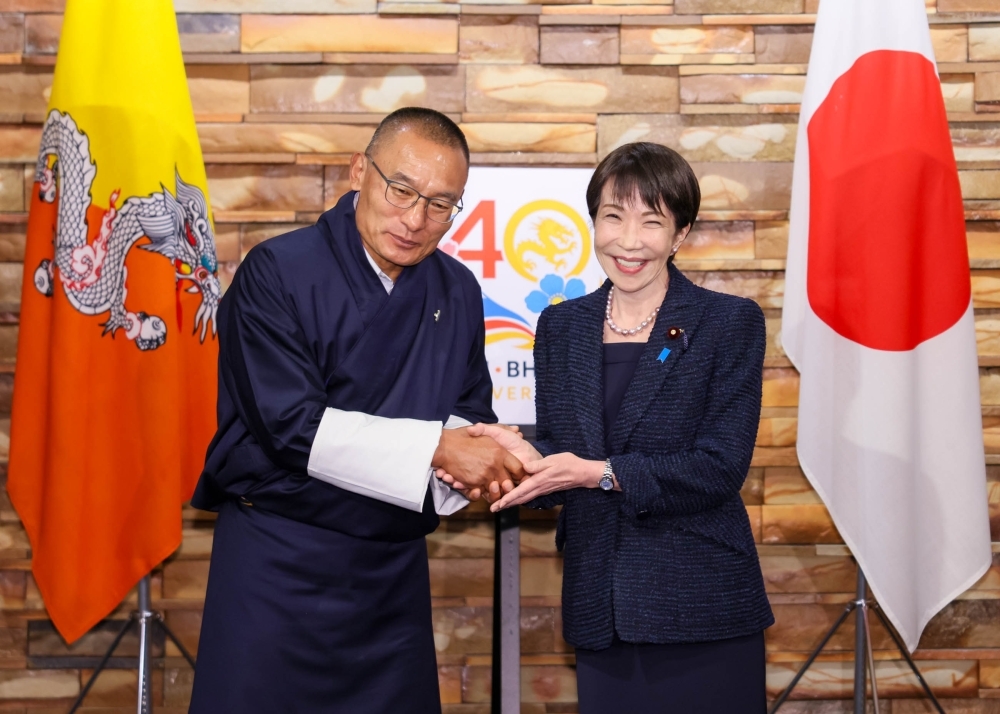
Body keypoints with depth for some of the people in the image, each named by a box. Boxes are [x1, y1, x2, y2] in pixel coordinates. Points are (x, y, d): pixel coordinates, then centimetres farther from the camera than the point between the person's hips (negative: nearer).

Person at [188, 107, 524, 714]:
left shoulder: (458, 293, 6)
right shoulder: (278, 272, -12)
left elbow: (471, 413, 11)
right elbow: (291, 425, -20)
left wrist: (481, 459, -14)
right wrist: (437, 446, -22)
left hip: (396, 571, 5)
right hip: (279, 566, -5)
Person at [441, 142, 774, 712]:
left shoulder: (730, 322, -4)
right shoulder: (561, 327, 7)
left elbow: (719, 468, -12)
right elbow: (559, 455, 6)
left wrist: (602, 472, -23)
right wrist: (530, 459, -17)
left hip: (703, 613, -3)